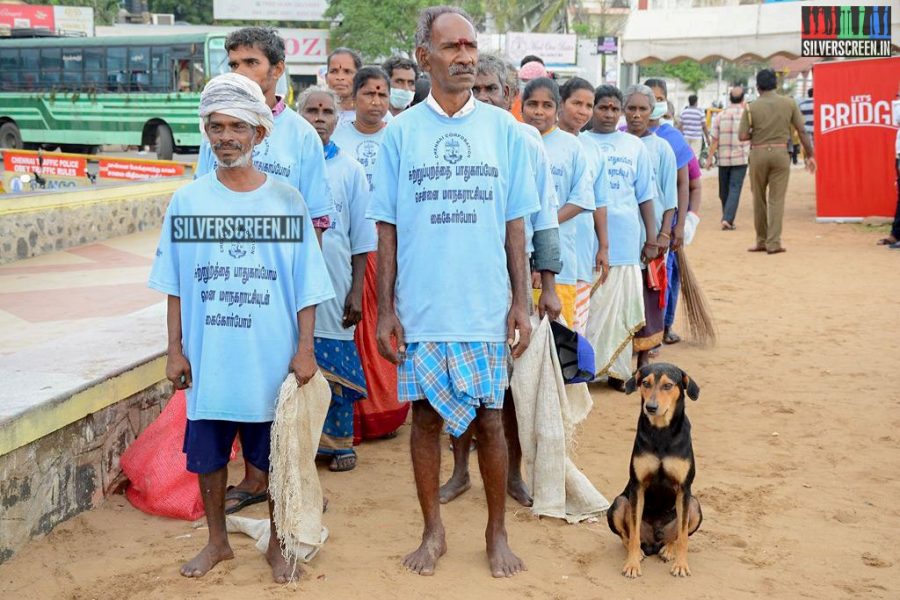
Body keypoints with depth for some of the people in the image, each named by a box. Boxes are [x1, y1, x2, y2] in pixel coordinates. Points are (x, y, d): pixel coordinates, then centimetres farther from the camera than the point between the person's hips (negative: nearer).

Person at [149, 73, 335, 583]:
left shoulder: (286, 200, -4)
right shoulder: (188, 200, 0)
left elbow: (306, 286, -2)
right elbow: (175, 286, 4)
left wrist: (305, 348, -7)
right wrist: (175, 349, 2)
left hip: (271, 361, -2)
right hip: (208, 360, 2)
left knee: (274, 456, 10)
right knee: (207, 454, 13)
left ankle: (278, 544, 30)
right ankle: (217, 542, 35)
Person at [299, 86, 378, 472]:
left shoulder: (350, 170, 5)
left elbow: (361, 241, 4)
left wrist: (356, 291, -1)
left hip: (334, 288, 0)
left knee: (336, 368, 5)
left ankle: (339, 441, 19)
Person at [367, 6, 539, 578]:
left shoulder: (503, 128, 2)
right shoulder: (401, 132, 1)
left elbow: (515, 225, 4)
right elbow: (387, 228, 3)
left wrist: (521, 302, 0)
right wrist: (386, 309, 0)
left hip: (486, 309, 0)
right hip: (421, 309, 0)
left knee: (490, 420, 7)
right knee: (426, 417, 9)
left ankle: (497, 532, 26)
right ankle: (433, 531, 27)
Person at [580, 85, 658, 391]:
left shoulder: (635, 146, 9)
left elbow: (645, 195, 11)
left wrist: (652, 238, 8)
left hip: (625, 239, 2)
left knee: (620, 305, 5)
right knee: (586, 305, 0)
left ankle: (617, 369, 14)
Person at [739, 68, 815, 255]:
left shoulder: (751, 107, -5)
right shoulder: (789, 103, 1)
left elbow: (742, 136, -8)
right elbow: (801, 131, 1)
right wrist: (810, 155, 8)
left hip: (758, 153, 0)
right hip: (780, 152, 1)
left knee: (759, 199, 12)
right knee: (776, 199, 3)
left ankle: (762, 241, 20)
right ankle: (773, 243, -1)